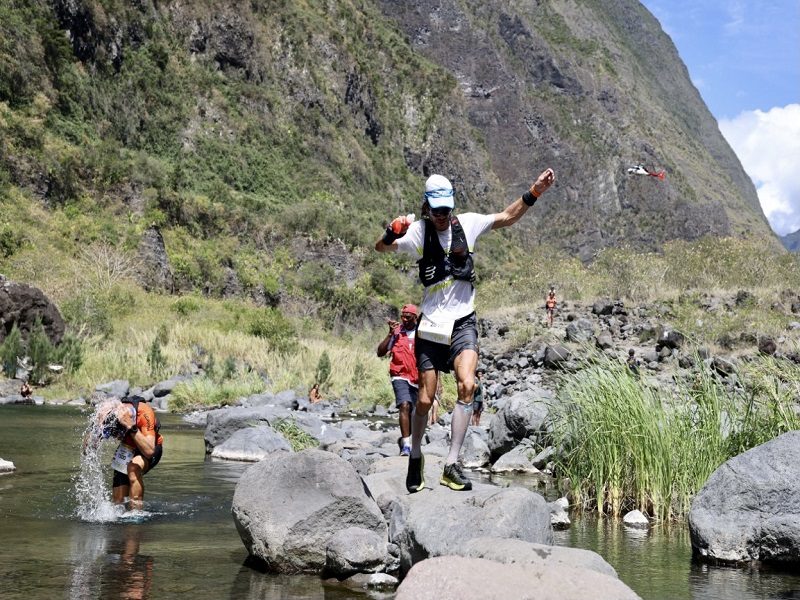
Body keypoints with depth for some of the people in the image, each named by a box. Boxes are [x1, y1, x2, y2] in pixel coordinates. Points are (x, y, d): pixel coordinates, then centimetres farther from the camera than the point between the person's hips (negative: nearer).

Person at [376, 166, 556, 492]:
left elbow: (507, 217, 14)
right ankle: (415, 457, 29)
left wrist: (534, 192, 4)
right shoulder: (418, 231, -4)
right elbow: (381, 248, -12)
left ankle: (452, 465, -19)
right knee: (425, 400, 2)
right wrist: (392, 233, -34)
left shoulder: (467, 223, 3)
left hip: (463, 323, 1)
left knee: (467, 385, -22)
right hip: (431, 325, -1)